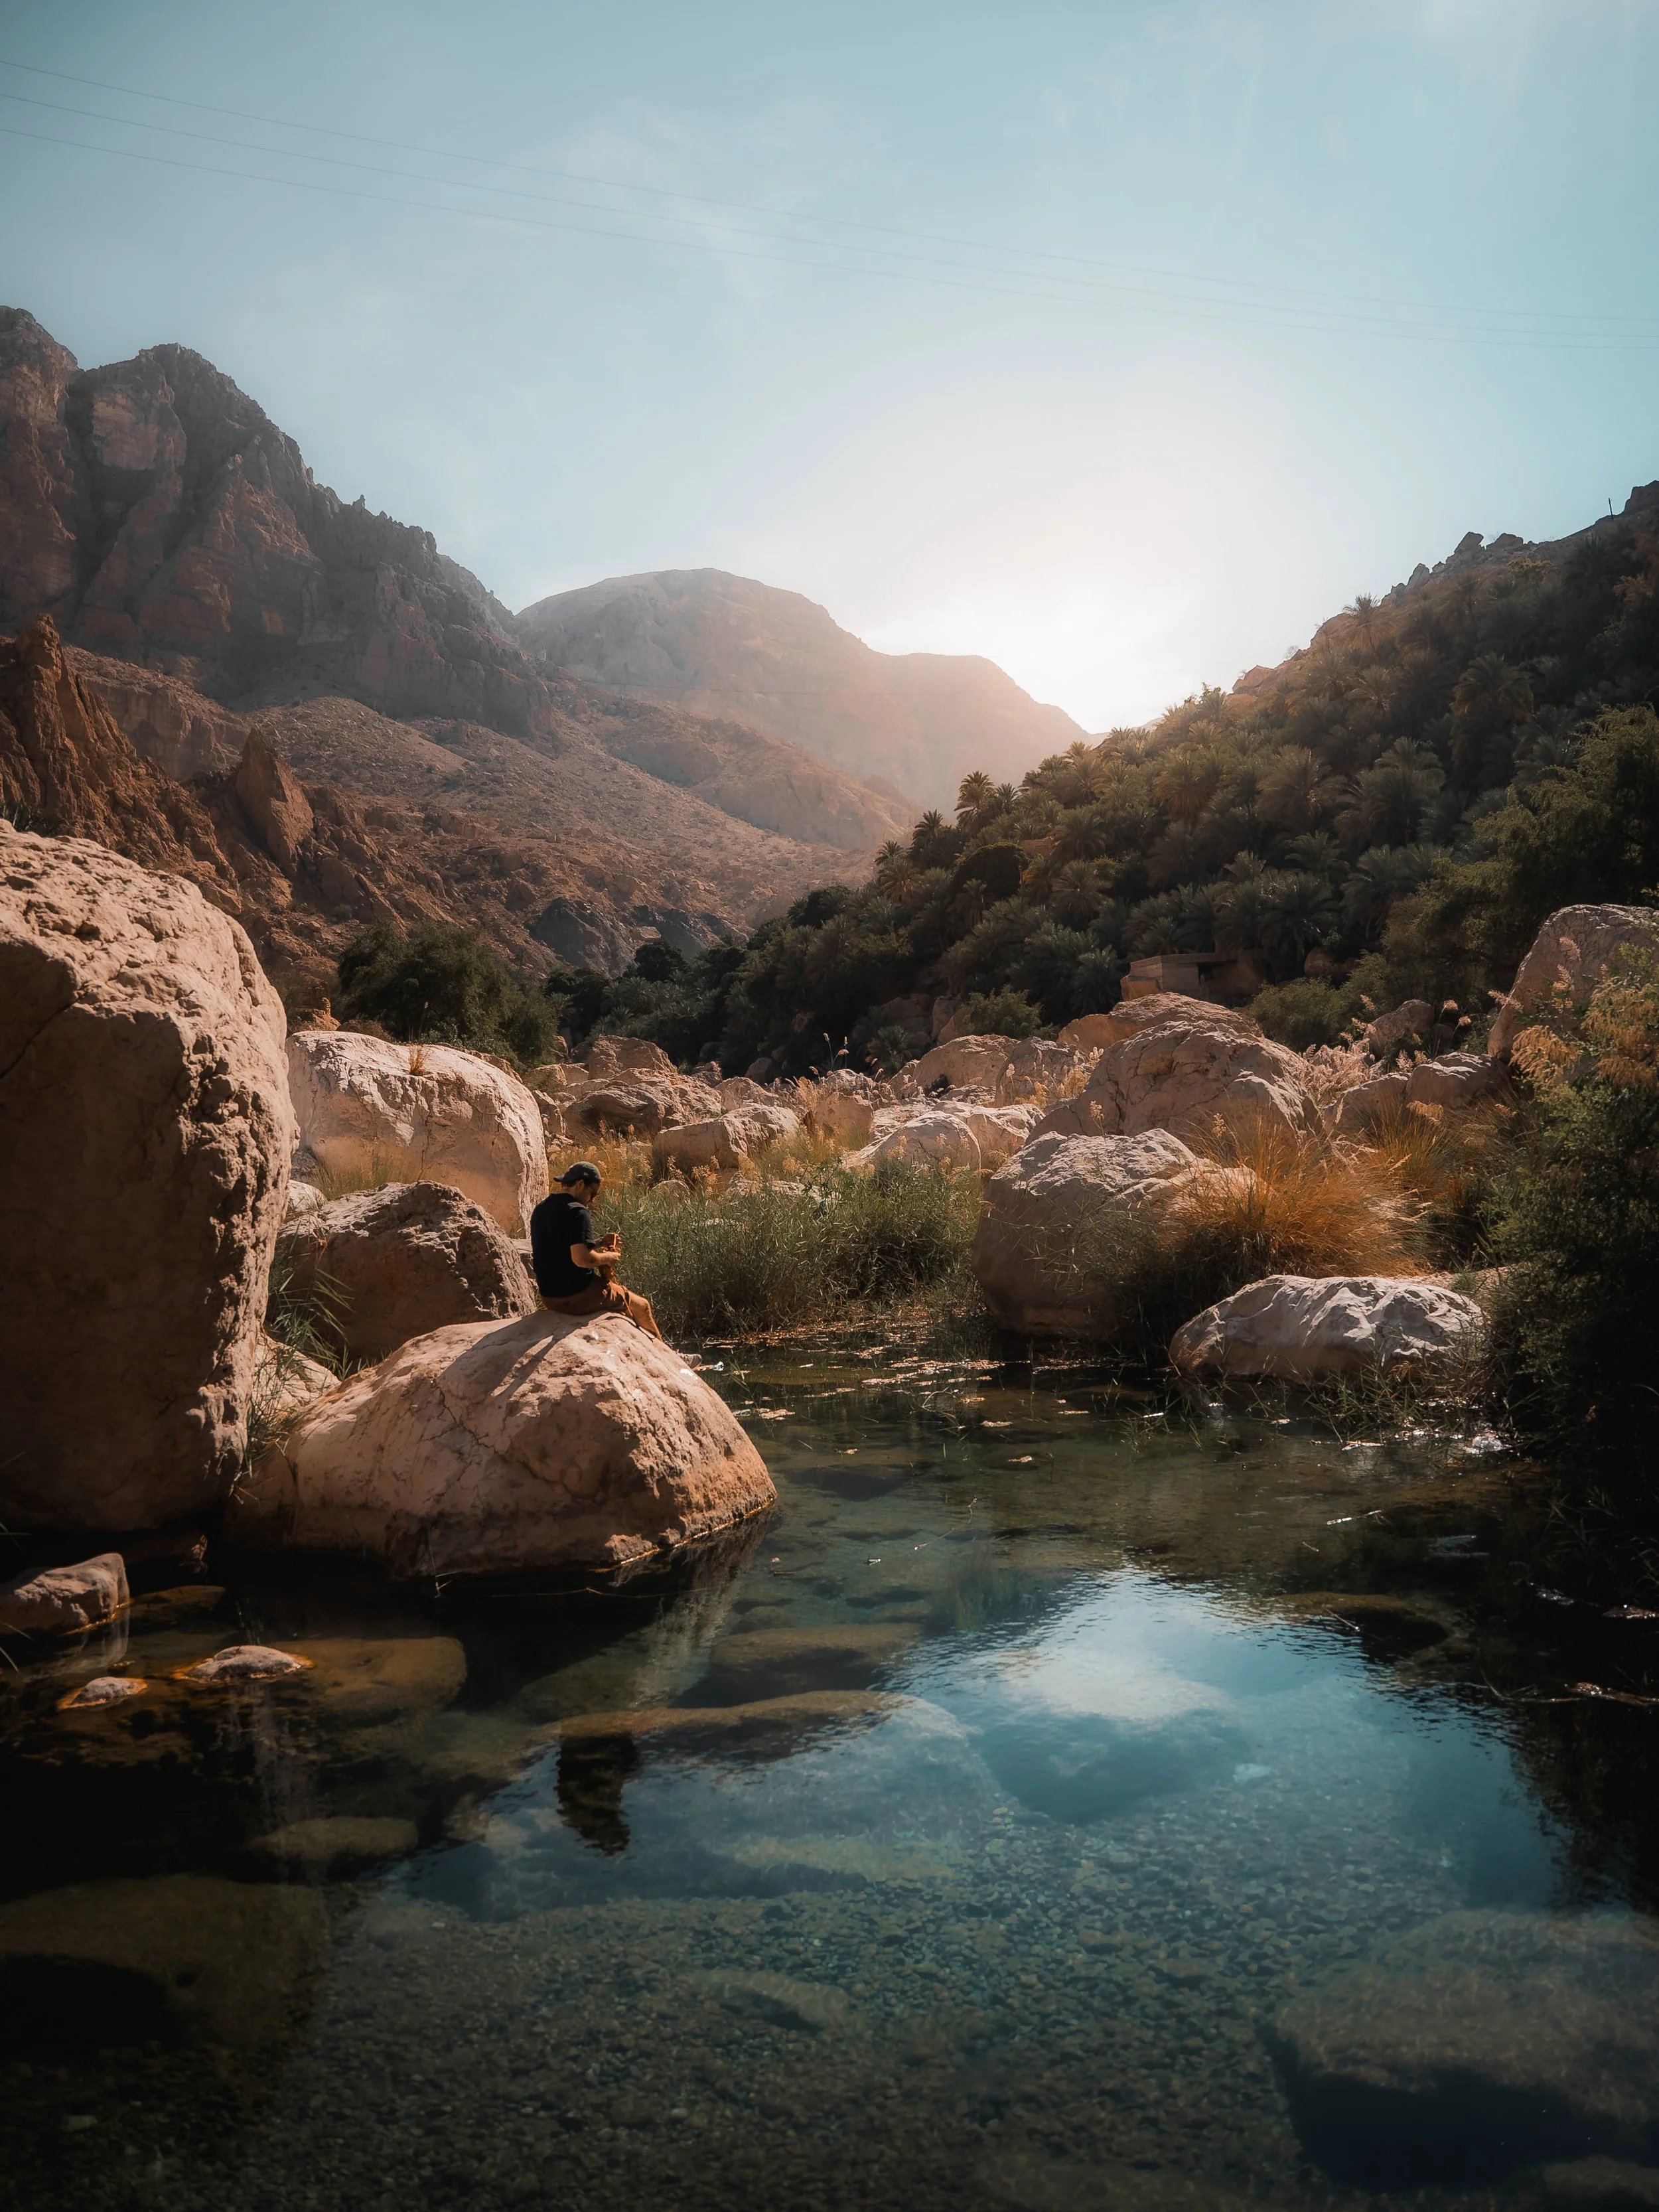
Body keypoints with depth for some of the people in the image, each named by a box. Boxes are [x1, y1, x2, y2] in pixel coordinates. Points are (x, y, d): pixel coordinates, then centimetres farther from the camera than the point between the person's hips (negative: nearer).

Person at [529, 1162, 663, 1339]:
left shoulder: (540, 1210, 8)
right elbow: (582, 1259, -31)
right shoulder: (577, 1212, -20)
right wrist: (608, 1257, -12)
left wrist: (599, 1243, 13)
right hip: (578, 1296, -9)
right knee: (641, 1305, 12)